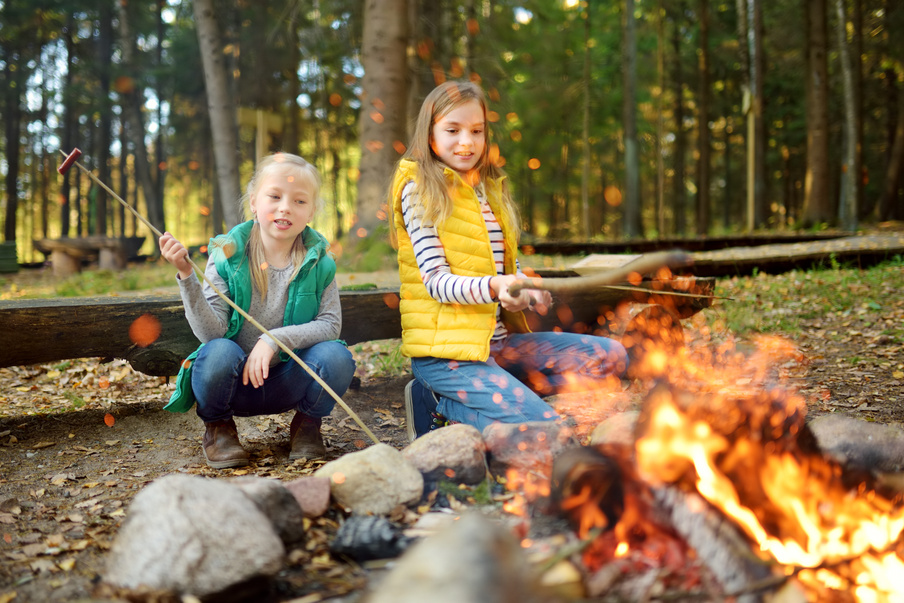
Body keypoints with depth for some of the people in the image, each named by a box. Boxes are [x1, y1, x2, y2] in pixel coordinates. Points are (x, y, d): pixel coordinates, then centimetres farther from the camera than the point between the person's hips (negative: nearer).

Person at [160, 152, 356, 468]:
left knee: (337, 357, -27)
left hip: (288, 381, 1)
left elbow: (330, 324, -11)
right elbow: (211, 332, -17)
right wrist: (186, 277, -31)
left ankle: (307, 422, 6)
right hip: (235, 383, -1)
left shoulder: (318, 262, -5)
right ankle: (217, 426, 1)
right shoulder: (226, 255, -10)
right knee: (219, 353, -33)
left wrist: (276, 339, -25)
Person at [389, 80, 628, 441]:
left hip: (497, 340, 8)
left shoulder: (491, 190, 18)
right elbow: (436, 281, -13)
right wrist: (494, 287, -32)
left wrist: (529, 292, -5)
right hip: (444, 350, -8)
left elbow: (509, 267, 18)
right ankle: (442, 405, 0)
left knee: (610, 357, -3)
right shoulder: (419, 189, -5)